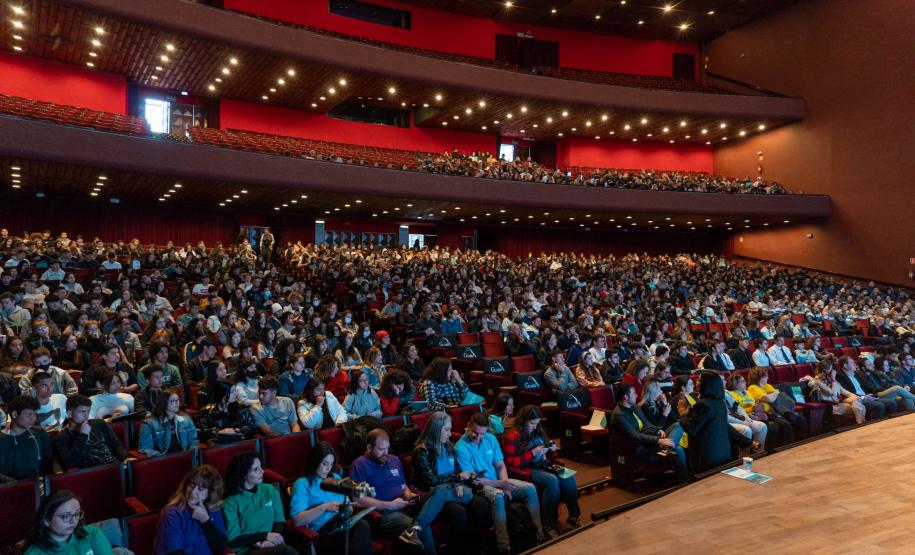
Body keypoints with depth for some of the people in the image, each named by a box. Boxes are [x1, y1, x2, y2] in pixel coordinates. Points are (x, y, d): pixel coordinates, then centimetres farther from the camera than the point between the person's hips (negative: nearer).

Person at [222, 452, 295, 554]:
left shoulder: (270, 490, 9)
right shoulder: (231, 502, -3)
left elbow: (280, 522, 11)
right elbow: (233, 539, -4)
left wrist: (270, 541, -9)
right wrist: (265, 536, -11)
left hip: (271, 545, 4)